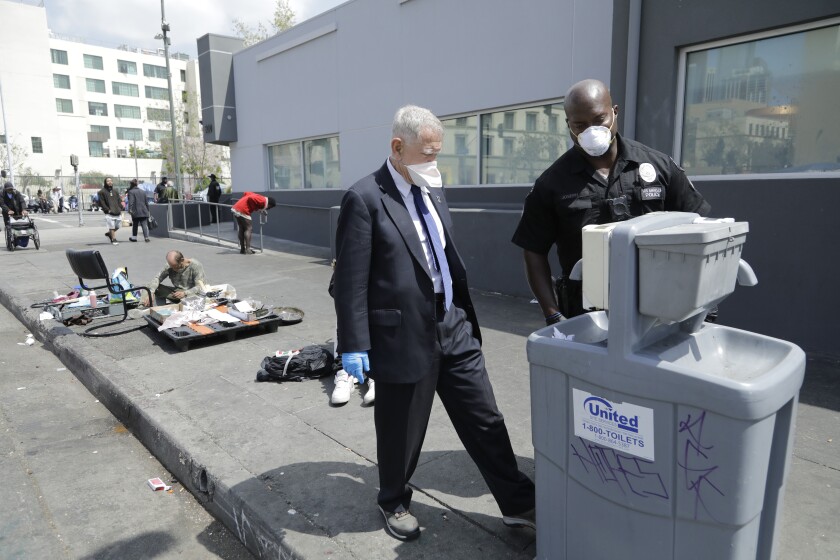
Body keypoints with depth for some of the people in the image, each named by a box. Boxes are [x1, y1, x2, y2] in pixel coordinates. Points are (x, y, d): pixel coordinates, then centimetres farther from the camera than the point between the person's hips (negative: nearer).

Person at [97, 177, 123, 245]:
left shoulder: (115, 191, 17)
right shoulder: (102, 192, 1)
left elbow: (119, 201, 19)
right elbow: (101, 202, -3)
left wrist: (121, 209, 7)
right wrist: (107, 210, -12)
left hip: (117, 212, 5)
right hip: (109, 213, -5)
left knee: (117, 226, 9)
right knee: (112, 227, -6)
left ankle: (109, 233, 34)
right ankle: (114, 239, 1)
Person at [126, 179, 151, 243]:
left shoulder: (131, 192, -3)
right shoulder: (143, 191, 15)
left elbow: (131, 202, -16)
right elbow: (146, 202, 18)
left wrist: (130, 209, -20)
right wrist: (147, 210, 22)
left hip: (136, 212, -4)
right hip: (144, 211, 4)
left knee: (135, 225, 11)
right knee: (144, 225, -3)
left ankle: (134, 237, 21)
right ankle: (146, 237, -16)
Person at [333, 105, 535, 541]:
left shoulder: (432, 189, 10)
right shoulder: (364, 199, -13)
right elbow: (350, 280, -14)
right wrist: (353, 346, -14)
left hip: (454, 328, 7)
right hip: (404, 336, -6)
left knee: (486, 422, 14)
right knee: (400, 434, 14)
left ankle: (519, 504, 31)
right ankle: (393, 503, 40)